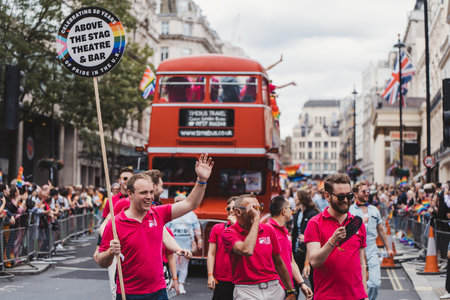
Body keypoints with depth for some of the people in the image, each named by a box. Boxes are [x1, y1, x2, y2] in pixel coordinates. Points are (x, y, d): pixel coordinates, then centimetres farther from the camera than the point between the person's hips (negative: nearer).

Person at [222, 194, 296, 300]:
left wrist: (290, 291, 17)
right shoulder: (229, 233, -6)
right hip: (246, 291, -4)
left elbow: (278, 263, 15)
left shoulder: (268, 230, 8)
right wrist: (256, 220, -18)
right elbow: (247, 251, -27)